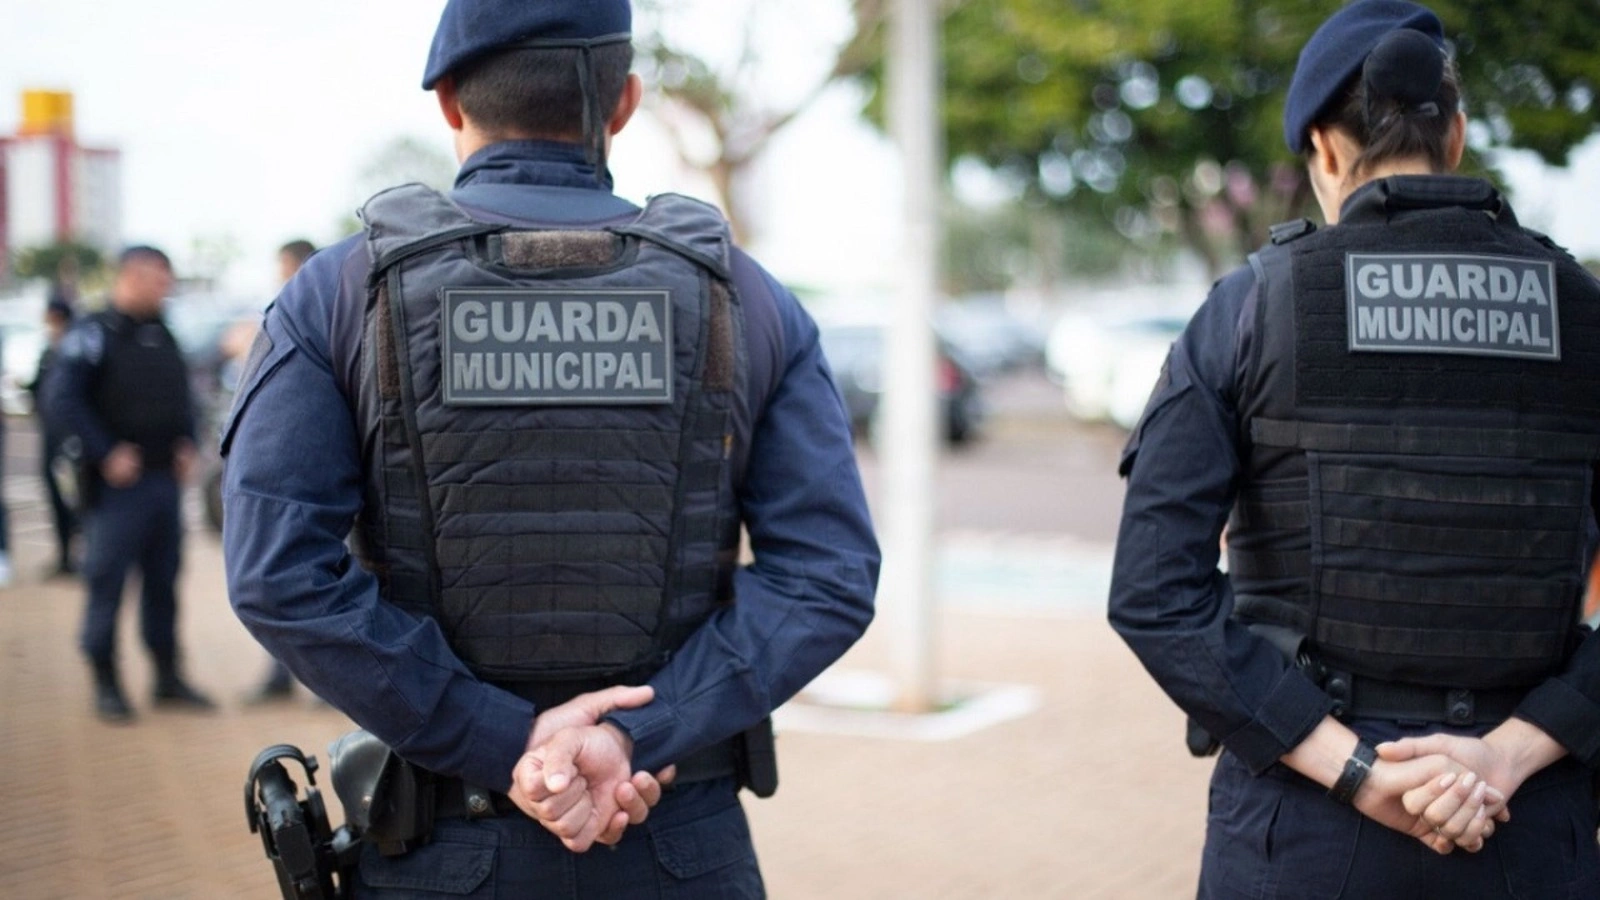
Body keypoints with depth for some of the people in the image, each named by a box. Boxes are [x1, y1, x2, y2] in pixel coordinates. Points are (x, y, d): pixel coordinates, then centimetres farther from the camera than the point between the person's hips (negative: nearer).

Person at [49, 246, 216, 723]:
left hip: (165, 479, 7)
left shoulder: (162, 335, 14)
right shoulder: (94, 334, -8)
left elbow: (181, 396, 23)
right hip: (118, 482, -7)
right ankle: (106, 684, 8)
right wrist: (106, 453, -18)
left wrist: (187, 443, 7)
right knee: (107, 580, -1)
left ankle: (168, 676, 20)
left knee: (163, 580, 11)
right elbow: (61, 397, -16)